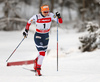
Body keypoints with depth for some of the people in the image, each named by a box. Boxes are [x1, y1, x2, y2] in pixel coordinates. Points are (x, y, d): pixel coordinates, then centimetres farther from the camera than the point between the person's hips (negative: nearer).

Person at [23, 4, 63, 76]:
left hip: (46, 36, 4)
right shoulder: (36, 17, -16)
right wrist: (26, 31, -4)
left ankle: (36, 61, 45)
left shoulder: (51, 15, -10)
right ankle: (38, 68, -5)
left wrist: (59, 17, -32)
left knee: (43, 53, 14)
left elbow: (60, 22, -13)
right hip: (38, 36, -4)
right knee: (42, 53, -17)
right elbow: (29, 22, 1)